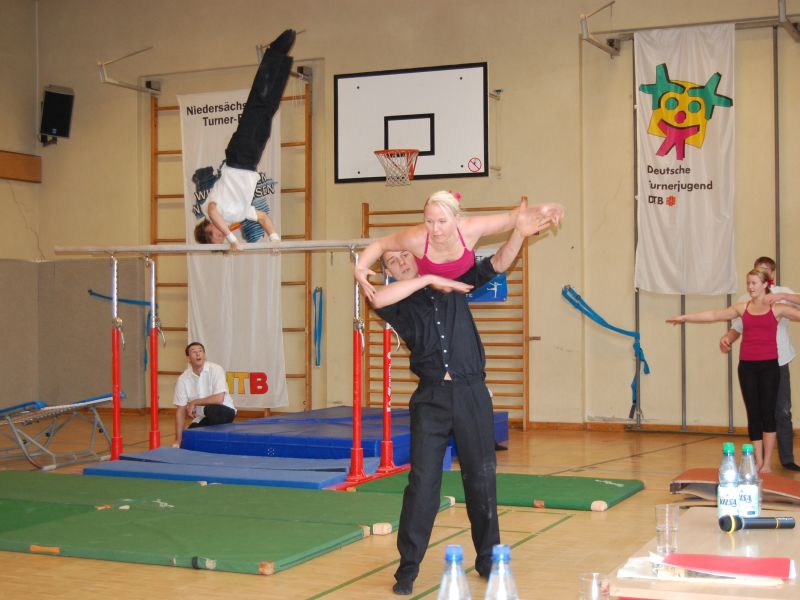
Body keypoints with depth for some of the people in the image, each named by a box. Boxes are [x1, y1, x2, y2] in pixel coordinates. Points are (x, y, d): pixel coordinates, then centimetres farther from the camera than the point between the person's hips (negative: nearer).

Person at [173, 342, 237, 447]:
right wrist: (178, 440, -9)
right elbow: (180, 410, -5)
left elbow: (219, 399, -27)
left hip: (224, 412, -4)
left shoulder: (215, 370, -19)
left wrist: (194, 402, -18)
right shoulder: (183, 379, -8)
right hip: (202, 418, 4)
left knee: (211, 409, -36)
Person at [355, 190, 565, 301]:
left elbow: (510, 218, -30)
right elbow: (380, 244, -25)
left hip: (464, 279, 2)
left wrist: (538, 211, -47)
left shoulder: (470, 229, -42)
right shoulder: (416, 239, -43)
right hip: (428, 285, -2)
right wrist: (360, 267, -42)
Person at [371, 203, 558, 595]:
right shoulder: (399, 304, 4)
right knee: (423, 481, -4)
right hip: (431, 398, -1)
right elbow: (377, 299, -19)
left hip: (471, 393, 2)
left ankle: (487, 559, 21)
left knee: (481, 478, 7)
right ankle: (408, 567, 4)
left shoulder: (454, 281, 11)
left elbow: (497, 265, 4)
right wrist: (428, 280, -17)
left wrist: (520, 232, -13)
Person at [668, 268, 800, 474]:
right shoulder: (743, 308, 9)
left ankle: (767, 462, 5)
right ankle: (758, 461, 9)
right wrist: (685, 317, 9)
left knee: (767, 412, -2)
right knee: (753, 414, 3)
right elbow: (714, 315, 10)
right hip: (747, 366, 2)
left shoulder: (777, 308, 3)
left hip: (769, 365, -2)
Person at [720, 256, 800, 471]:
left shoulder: (782, 293, 1)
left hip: (778, 361, -1)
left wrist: (782, 296, -30)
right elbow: (737, 329, 2)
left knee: (783, 411, 3)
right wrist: (727, 338, -19)